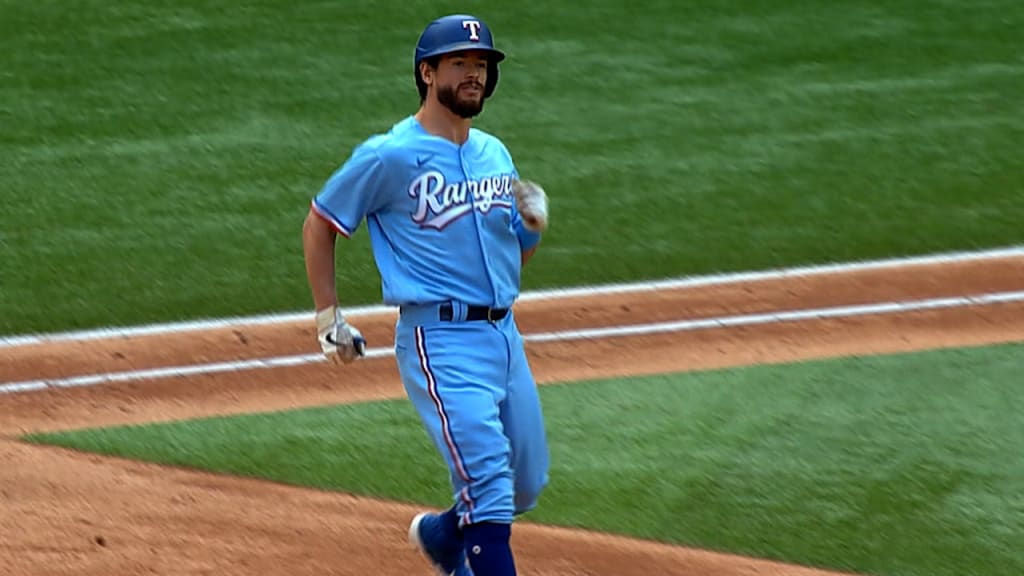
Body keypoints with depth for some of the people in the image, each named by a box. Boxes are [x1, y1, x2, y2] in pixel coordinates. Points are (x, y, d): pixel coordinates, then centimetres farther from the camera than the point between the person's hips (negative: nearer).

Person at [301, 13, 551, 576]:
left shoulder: (495, 153, 13)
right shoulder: (390, 156, -8)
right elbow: (319, 223, 2)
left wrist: (533, 224, -2)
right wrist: (327, 316, -2)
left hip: (504, 334, 8)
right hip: (440, 340, -8)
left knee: (527, 483, 16)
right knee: (488, 484, -16)